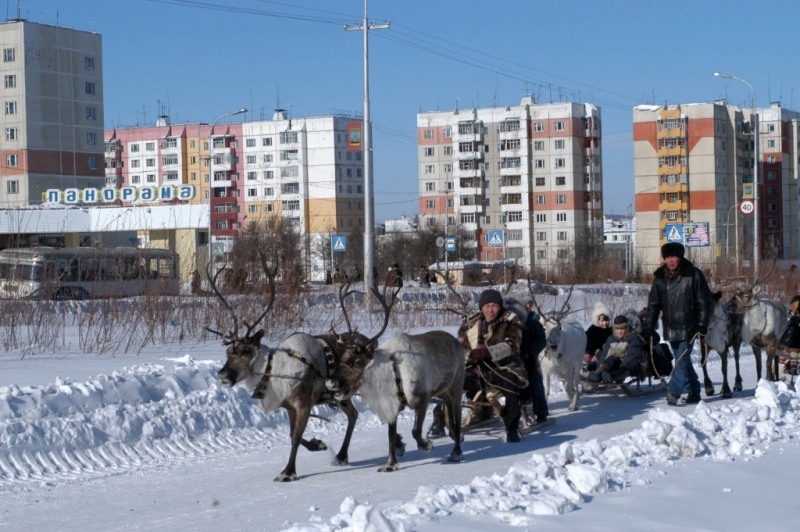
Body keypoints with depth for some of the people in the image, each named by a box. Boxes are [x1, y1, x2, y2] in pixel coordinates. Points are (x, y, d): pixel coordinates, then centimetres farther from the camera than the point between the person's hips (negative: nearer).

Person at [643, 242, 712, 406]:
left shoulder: (693, 275, -8)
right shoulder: (660, 277, 5)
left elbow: (704, 302, -5)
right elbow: (653, 304, 9)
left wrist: (702, 325, -10)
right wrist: (648, 327, 2)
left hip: (688, 328, -5)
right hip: (670, 328, 5)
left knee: (682, 359, -13)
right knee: (682, 360, 10)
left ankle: (674, 392, -17)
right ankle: (693, 391, 21)